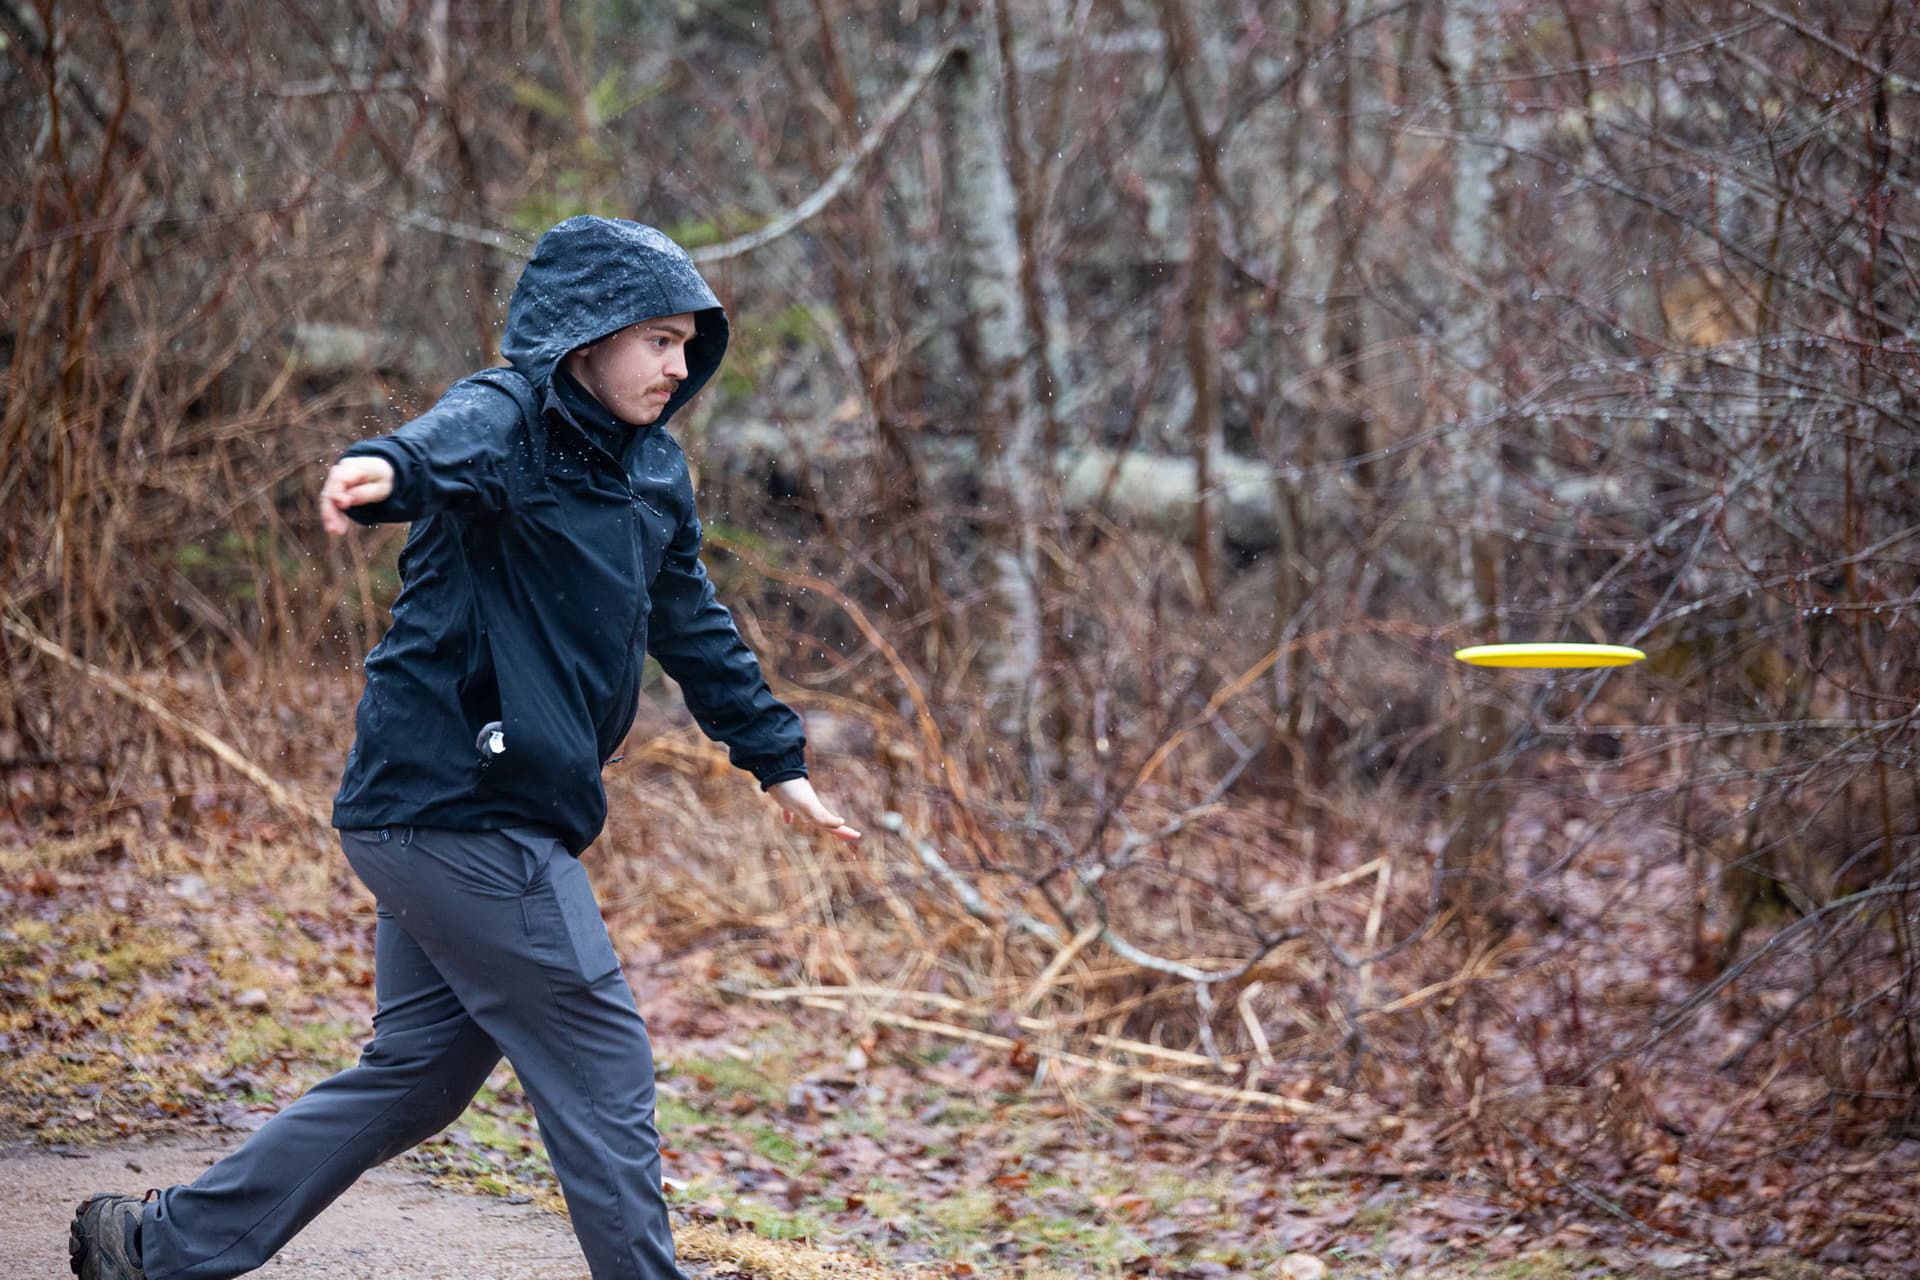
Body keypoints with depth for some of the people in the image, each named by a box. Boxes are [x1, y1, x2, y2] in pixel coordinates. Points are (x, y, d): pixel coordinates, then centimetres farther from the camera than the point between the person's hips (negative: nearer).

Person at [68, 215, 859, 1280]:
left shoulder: (654, 473, 15)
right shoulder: (507, 419, -12)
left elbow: (693, 626, 28)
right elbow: (452, 444, -37)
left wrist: (776, 758, 30)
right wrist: (385, 469, -60)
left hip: (505, 816, 10)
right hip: (452, 799, -10)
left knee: (420, 1071, 14)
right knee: (598, 1064, -5)